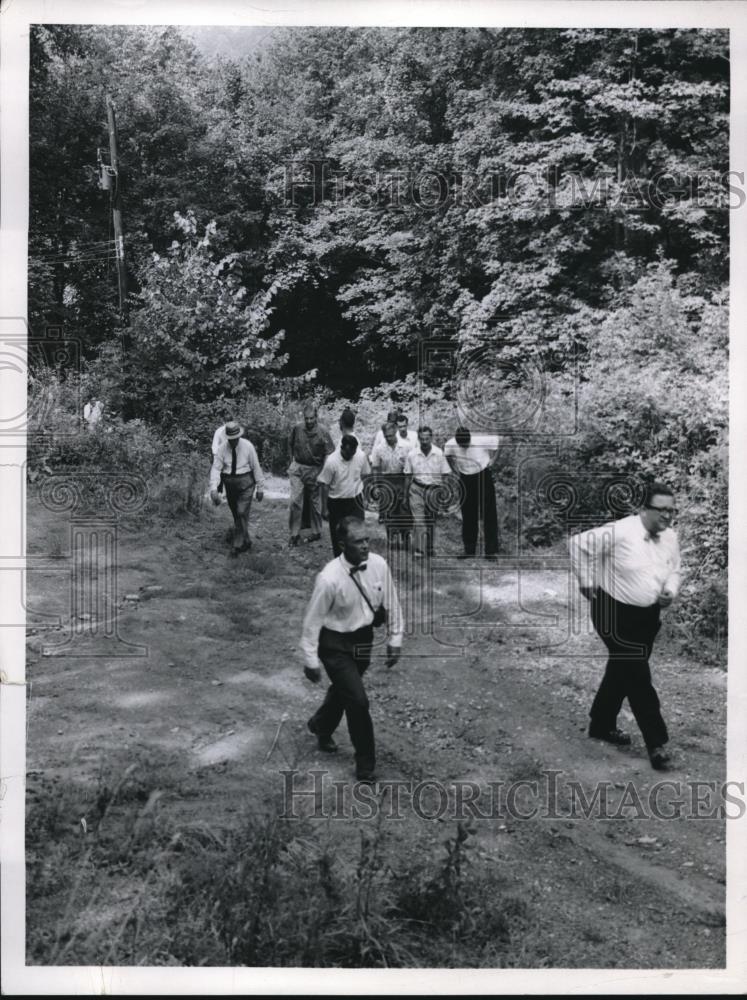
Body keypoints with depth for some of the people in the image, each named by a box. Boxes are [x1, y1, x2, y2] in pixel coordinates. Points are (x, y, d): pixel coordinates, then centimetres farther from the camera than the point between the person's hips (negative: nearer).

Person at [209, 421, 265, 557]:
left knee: (242, 513, -11)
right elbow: (216, 468, -10)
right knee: (236, 514, 10)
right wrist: (213, 488, -23)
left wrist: (260, 487, -2)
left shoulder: (248, 446, -9)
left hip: (245, 482, -3)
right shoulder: (222, 449, -5)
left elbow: (256, 467, -4)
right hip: (229, 483, 3)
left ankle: (238, 545, -6)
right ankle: (246, 542, 25)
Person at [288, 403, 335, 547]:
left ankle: (316, 532, 26)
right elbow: (290, 444, 14)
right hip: (297, 468, 2)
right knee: (295, 500, -6)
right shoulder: (297, 429, -4)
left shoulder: (323, 432, -12)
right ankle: (294, 534, 4)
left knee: (315, 503, 11)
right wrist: (292, 460, 9)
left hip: (314, 470, -2)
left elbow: (329, 454, -7)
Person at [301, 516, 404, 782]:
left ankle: (321, 725, 58)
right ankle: (365, 764, 15)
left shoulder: (378, 565, -14)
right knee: (358, 700, -7)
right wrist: (311, 660, -11)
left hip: (364, 638, 6)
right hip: (335, 644, -5)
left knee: (343, 689, 25)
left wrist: (394, 639, 5)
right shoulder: (329, 578, -28)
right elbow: (313, 620, -18)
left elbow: (391, 603, 0)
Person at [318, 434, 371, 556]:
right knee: (337, 534, 9)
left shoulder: (361, 456, -10)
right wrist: (324, 509, -9)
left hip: (355, 500, 2)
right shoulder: (331, 461, -20)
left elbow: (365, 475, 7)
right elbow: (324, 485, -12)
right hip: (336, 503, -2)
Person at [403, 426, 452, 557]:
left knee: (431, 521, 12)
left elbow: (446, 474, 1)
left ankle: (429, 549, 26)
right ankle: (419, 549, -13)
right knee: (418, 520, -13)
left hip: (434, 489, 1)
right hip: (417, 489, -1)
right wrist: (406, 494, 6)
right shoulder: (411, 454, -6)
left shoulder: (439, 453, -6)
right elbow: (408, 476, 4)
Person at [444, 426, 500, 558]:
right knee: (468, 516, 7)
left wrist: (489, 459, -2)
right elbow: (448, 456, 8)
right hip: (465, 479, 2)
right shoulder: (450, 445, -16)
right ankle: (469, 549, 18)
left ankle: (491, 551, 0)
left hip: (483, 476, -2)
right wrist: (456, 470, 3)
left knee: (489, 515, -4)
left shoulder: (482, 440, -22)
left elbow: (495, 440, 0)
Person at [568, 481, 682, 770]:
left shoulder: (670, 538, 0)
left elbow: (674, 571, 15)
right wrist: (586, 580, -11)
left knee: (621, 671, 20)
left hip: (648, 616, 7)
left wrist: (670, 592, -5)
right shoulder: (619, 532, -22)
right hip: (615, 613, -7)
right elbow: (578, 543, -15)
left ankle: (602, 725, 38)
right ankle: (656, 743, 4)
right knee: (638, 676, -6)